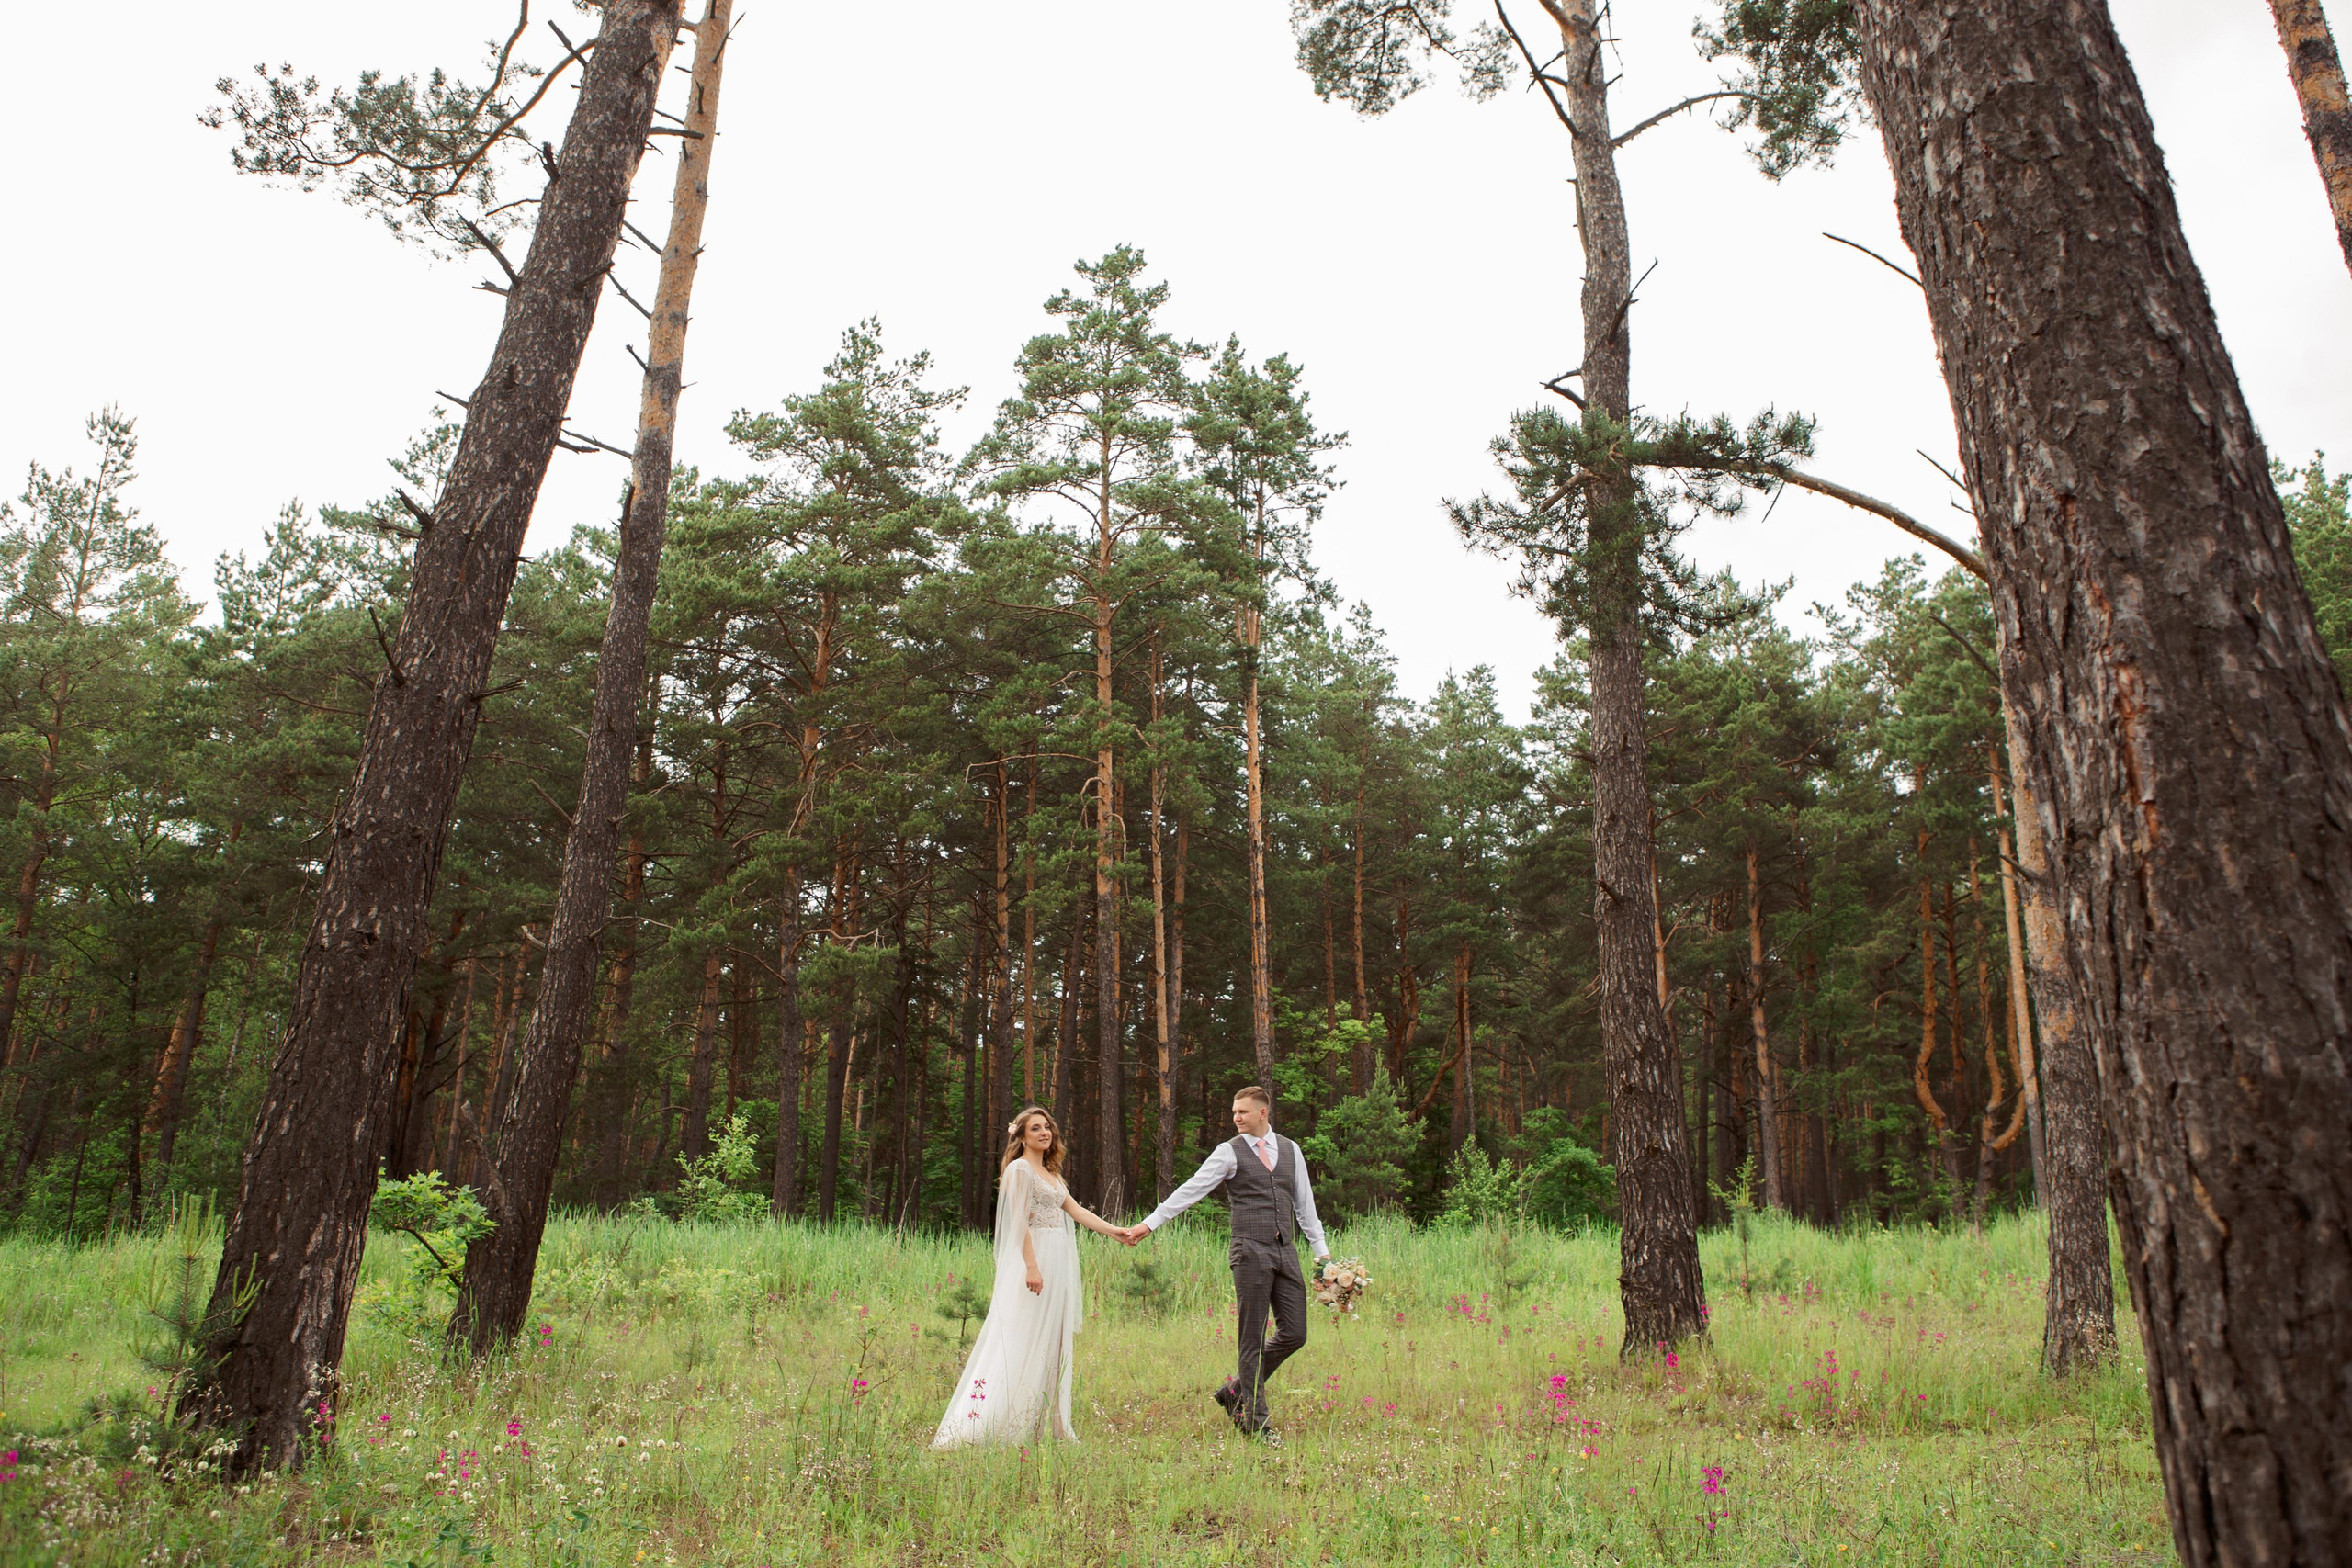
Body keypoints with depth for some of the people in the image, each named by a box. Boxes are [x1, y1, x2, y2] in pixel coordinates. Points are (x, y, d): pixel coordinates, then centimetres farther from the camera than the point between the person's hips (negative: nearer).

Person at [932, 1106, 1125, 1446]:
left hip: (1057, 1263, 9)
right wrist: (1031, 1266, -22)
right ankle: (982, 1424, -8)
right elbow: (1019, 1222, -14)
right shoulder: (1019, 1169, -6)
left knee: (1050, 1344, 7)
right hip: (1033, 1259, -9)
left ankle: (1043, 1422, 11)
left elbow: (1076, 1211, 18)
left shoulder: (1050, 1173, 20)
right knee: (1023, 1341, -10)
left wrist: (1116, 1232, 13)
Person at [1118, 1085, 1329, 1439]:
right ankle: (1255, 1421, 11)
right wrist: (1148, 1224, -12)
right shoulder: (1229, 1152, 0)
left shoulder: (1290, 1149, 12)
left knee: (1294, 1334, 4)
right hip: (1251, 1252, -4)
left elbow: (1304, 1202, 16)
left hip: (1287, 1251, 4)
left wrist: (1320, 1249, 11)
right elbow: (1191, 1190, -5)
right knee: (1253, 1339, -1)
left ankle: (1236, 1390, 22)